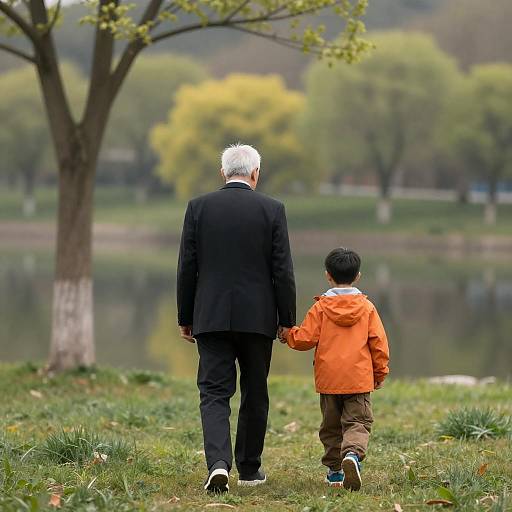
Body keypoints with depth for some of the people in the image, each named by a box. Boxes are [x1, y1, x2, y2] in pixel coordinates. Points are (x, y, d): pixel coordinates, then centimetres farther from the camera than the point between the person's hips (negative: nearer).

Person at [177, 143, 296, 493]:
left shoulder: (198, 208, 0)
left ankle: (218, 464, -20)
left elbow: (187, 268, 1)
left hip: (211, 318, 0)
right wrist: (287, 320, 4)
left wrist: (185, 318, 9)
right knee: (255, 394, 14)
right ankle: (249, 468, 22)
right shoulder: (272, 210, -3)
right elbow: (283, 271, -4)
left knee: (214, 394, 0)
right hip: (257, 318, 0)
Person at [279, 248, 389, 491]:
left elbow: (305, 339, -5)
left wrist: (288, 334, 16)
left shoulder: (320, 308, -3)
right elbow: (378, 343, 1)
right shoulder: (367, 307, 1)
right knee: (357, 423, -1)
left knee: (331, 426, 14)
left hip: (328, 379, 1)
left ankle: (335, 469, 18)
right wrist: (380, 372, 13)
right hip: (359, 379, -1)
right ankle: (352, 453, -29)